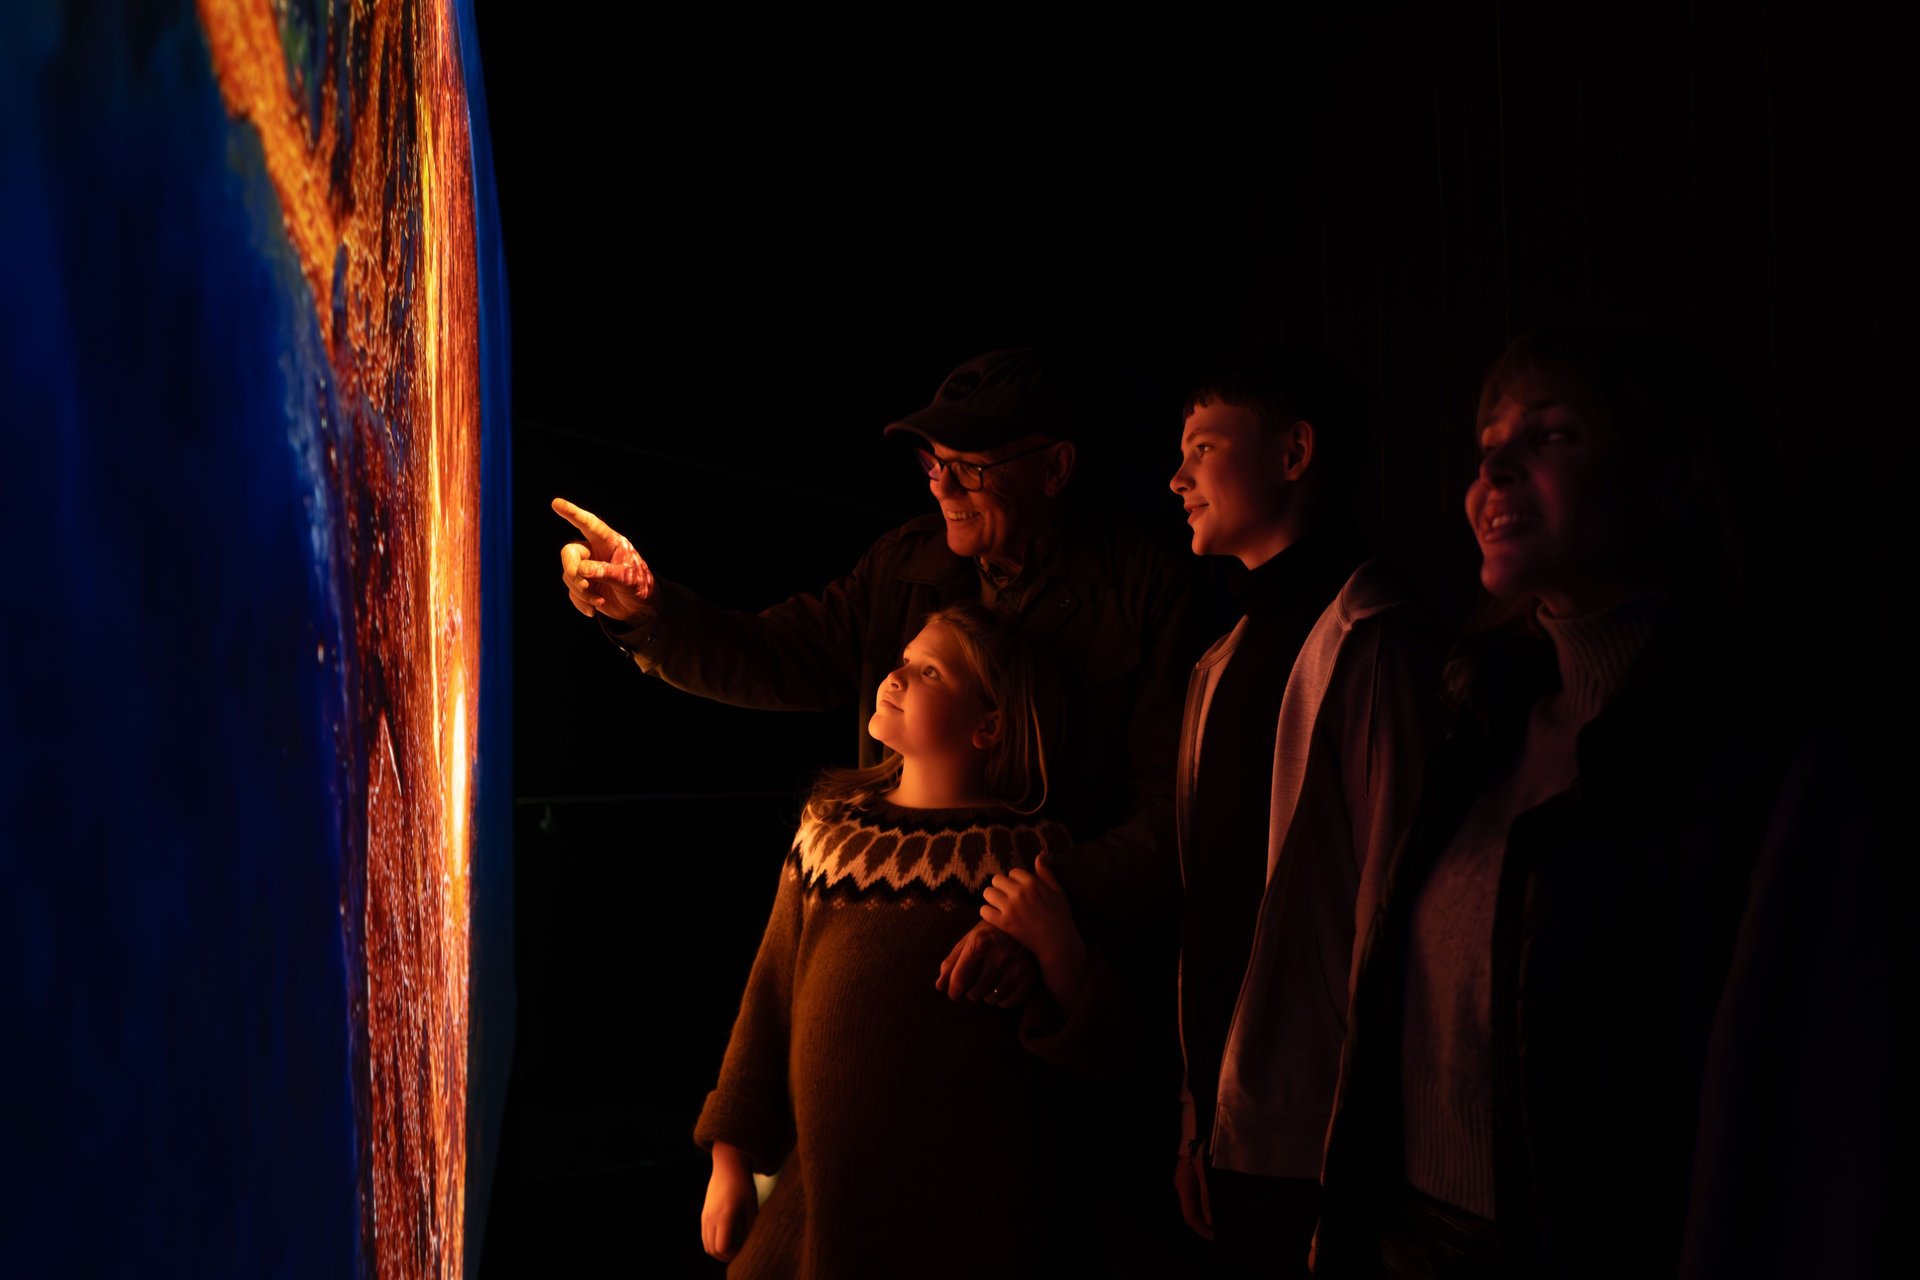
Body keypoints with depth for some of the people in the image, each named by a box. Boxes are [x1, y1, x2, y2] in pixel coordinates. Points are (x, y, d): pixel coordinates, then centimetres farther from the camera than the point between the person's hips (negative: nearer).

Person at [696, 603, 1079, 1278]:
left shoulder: (1027, 854, -6)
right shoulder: (832, 823, 6)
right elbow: (771, 993, 9)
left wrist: (1058, 945, -25)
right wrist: (732, 1158, 9)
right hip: (815, 1188, 4)